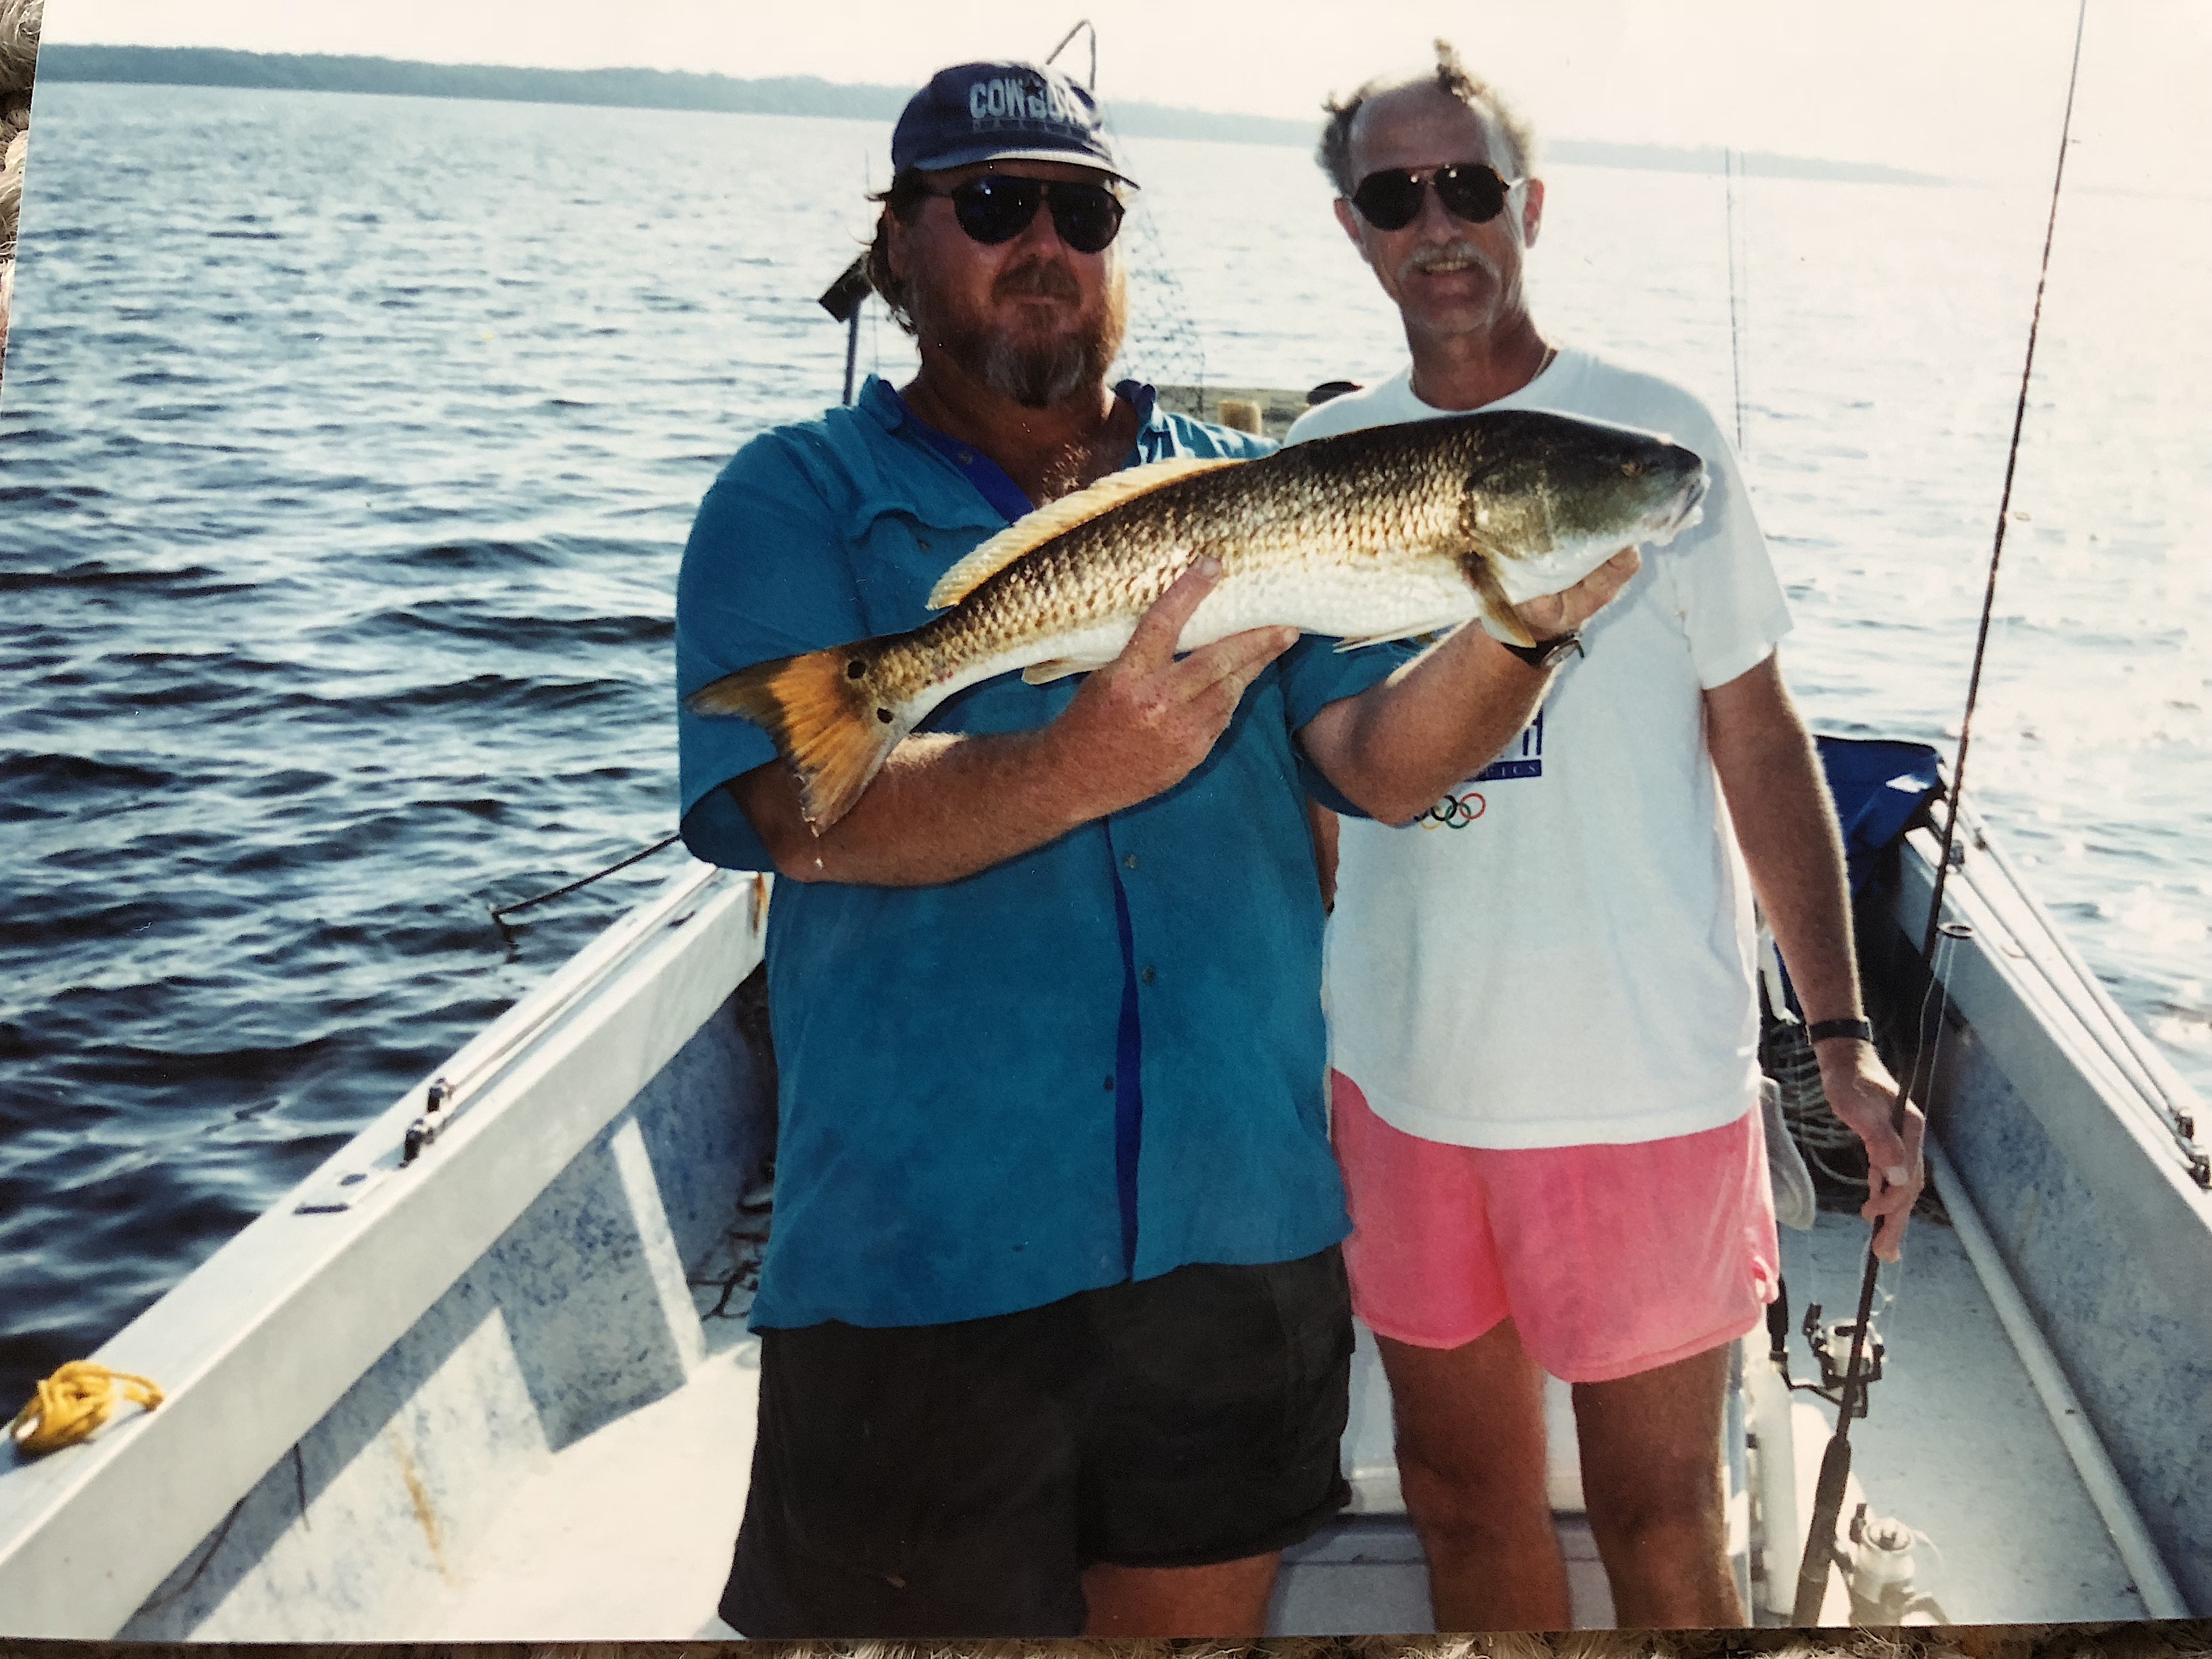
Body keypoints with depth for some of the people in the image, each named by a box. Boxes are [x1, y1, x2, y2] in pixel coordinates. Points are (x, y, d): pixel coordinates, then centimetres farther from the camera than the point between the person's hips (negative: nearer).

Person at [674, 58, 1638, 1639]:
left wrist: (1522, 626, -22)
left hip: (1238, 1234, 4)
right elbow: (807, 811, -17)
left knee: (1200, 1619, 20)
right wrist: (1081, 771, -34)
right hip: (921, 1259, -3)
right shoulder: (796, 501, -1)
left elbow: (1381, 758, -2)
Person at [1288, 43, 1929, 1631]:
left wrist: (1845, 1038, -8)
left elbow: (1760, 740, -4)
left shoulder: (1653, 432, -5)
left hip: (1644, 1082, -3)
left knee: (1659, 1516, 7)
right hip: (1397, 1077, 4)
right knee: (1463, 1496, 17)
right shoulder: (1321, 460, 5)